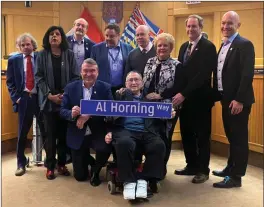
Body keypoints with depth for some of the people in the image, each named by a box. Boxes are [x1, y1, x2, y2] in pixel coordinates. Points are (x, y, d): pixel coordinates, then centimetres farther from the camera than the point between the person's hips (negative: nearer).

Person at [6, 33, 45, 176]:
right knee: (22, 133, 7)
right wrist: (16, 98, -3)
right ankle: (21, 163, 22)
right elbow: (10, 82, 8)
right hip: (24, 99, 1)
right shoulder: (14, 60, 8)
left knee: (45, 131, 6)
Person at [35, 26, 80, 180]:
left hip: (66, 99, 1)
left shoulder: (69, 55, 4)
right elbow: (39, 77, -1)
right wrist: (49, 95, -12)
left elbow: (75, 76, 0)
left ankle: (62, 164, 20)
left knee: (64, 133, 6)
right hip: (48, 100, 0)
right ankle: (50, 166, 13)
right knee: (51, 134, 3)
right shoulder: (42, 55, 4)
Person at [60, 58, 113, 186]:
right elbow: (62, 111, -4)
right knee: (80, 176, 7)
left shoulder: (105, 88, -5)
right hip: (77, 135, 1)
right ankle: (86, 159, 45)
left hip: (98, 133, -1)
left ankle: (96, 171, 3)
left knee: (105, 149, -34)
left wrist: (89, 116, -27)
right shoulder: (70, 88, -1)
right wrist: (72, 114, -27)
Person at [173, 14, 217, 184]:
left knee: (202, 135, 5)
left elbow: (203, 75, -20)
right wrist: (179, 94, 0)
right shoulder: (184, 47, 13)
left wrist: (184, 94, -24)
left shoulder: (208, 47, -11)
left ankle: (203, 170, 18)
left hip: (200, 99, -7)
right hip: (185, 98, 7)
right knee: (186, 134, 13)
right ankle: (191, 166, 28)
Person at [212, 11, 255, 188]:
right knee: (231, 136, 18)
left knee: (239, 138, 0)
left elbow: (248, 75, -19)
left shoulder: (245, 44, -12)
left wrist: (239, 100, -23)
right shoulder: (224, 45, 15)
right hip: (226, 99, 9)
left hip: (237, 100, -8)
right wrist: (218, 95, 11)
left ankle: (236, 177, 9)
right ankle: (231, 168, 32)